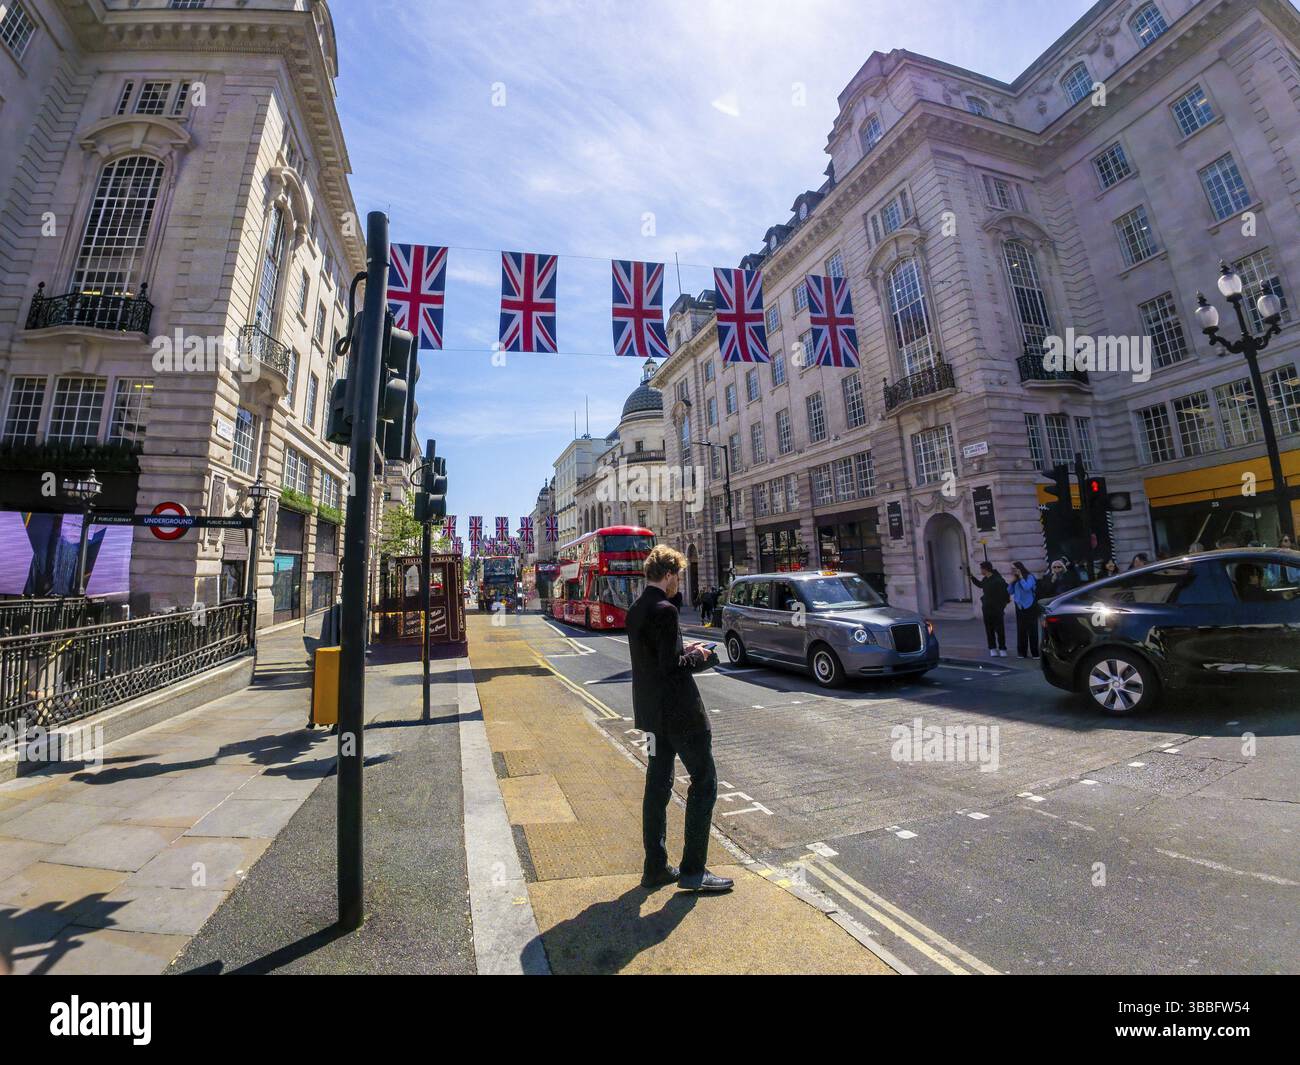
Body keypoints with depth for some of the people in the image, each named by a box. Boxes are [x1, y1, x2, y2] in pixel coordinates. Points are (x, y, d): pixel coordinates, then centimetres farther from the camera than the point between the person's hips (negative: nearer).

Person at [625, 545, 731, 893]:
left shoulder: (635, 611, 7)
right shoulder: (664, 610, -21)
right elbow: (670, 666, -24)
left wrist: (687, 650, 10)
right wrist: (699, 657, -7)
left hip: (652, 713, 9)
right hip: (679, 712, -9)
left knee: (658, 786, 16)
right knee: (704, 782, 7)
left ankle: (655, 868, 27)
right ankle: (692, 870, 15)